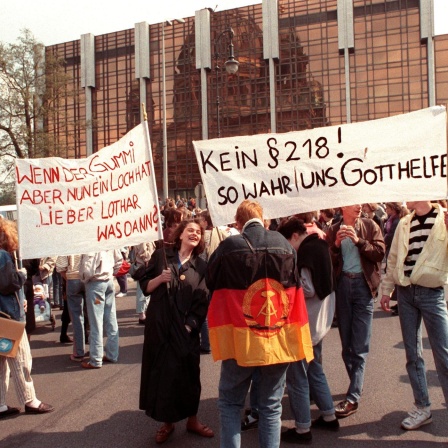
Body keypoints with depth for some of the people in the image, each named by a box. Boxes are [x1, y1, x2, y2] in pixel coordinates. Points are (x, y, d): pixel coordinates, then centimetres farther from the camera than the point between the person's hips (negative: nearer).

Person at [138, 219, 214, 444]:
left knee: (189, 373, 6)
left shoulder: (201, 266, 3)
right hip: (159, 326, 0)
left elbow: (202, 302, 0)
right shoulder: (161, 255, 1)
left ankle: (192, 420, 26)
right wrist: (160, 278, -16)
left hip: (185, 329, 0)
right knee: (161, 372, 6)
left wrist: (190, 325, -10)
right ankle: (167, 423, 24)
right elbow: (145, 286, 3)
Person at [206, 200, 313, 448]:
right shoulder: (284, 244, -3)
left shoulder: (229, 247, -11)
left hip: (240, 341, -2)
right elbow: (294, 290, 9)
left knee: (230, 404, 16)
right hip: (279, 341, 3)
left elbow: (211, 284, 4)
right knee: (271, 407, 15)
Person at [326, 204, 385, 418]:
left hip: (363, 284, -2)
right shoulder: (333, 230, 6)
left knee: (360, 346, -4)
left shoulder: (370, 226, 4)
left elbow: (380, 252, -4)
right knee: (346, 344, 11)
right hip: (342, 285, 2)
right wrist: (336, 244, -13)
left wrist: (358, 241, -14)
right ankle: (357, 385, 27)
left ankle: (353, 398, -2)